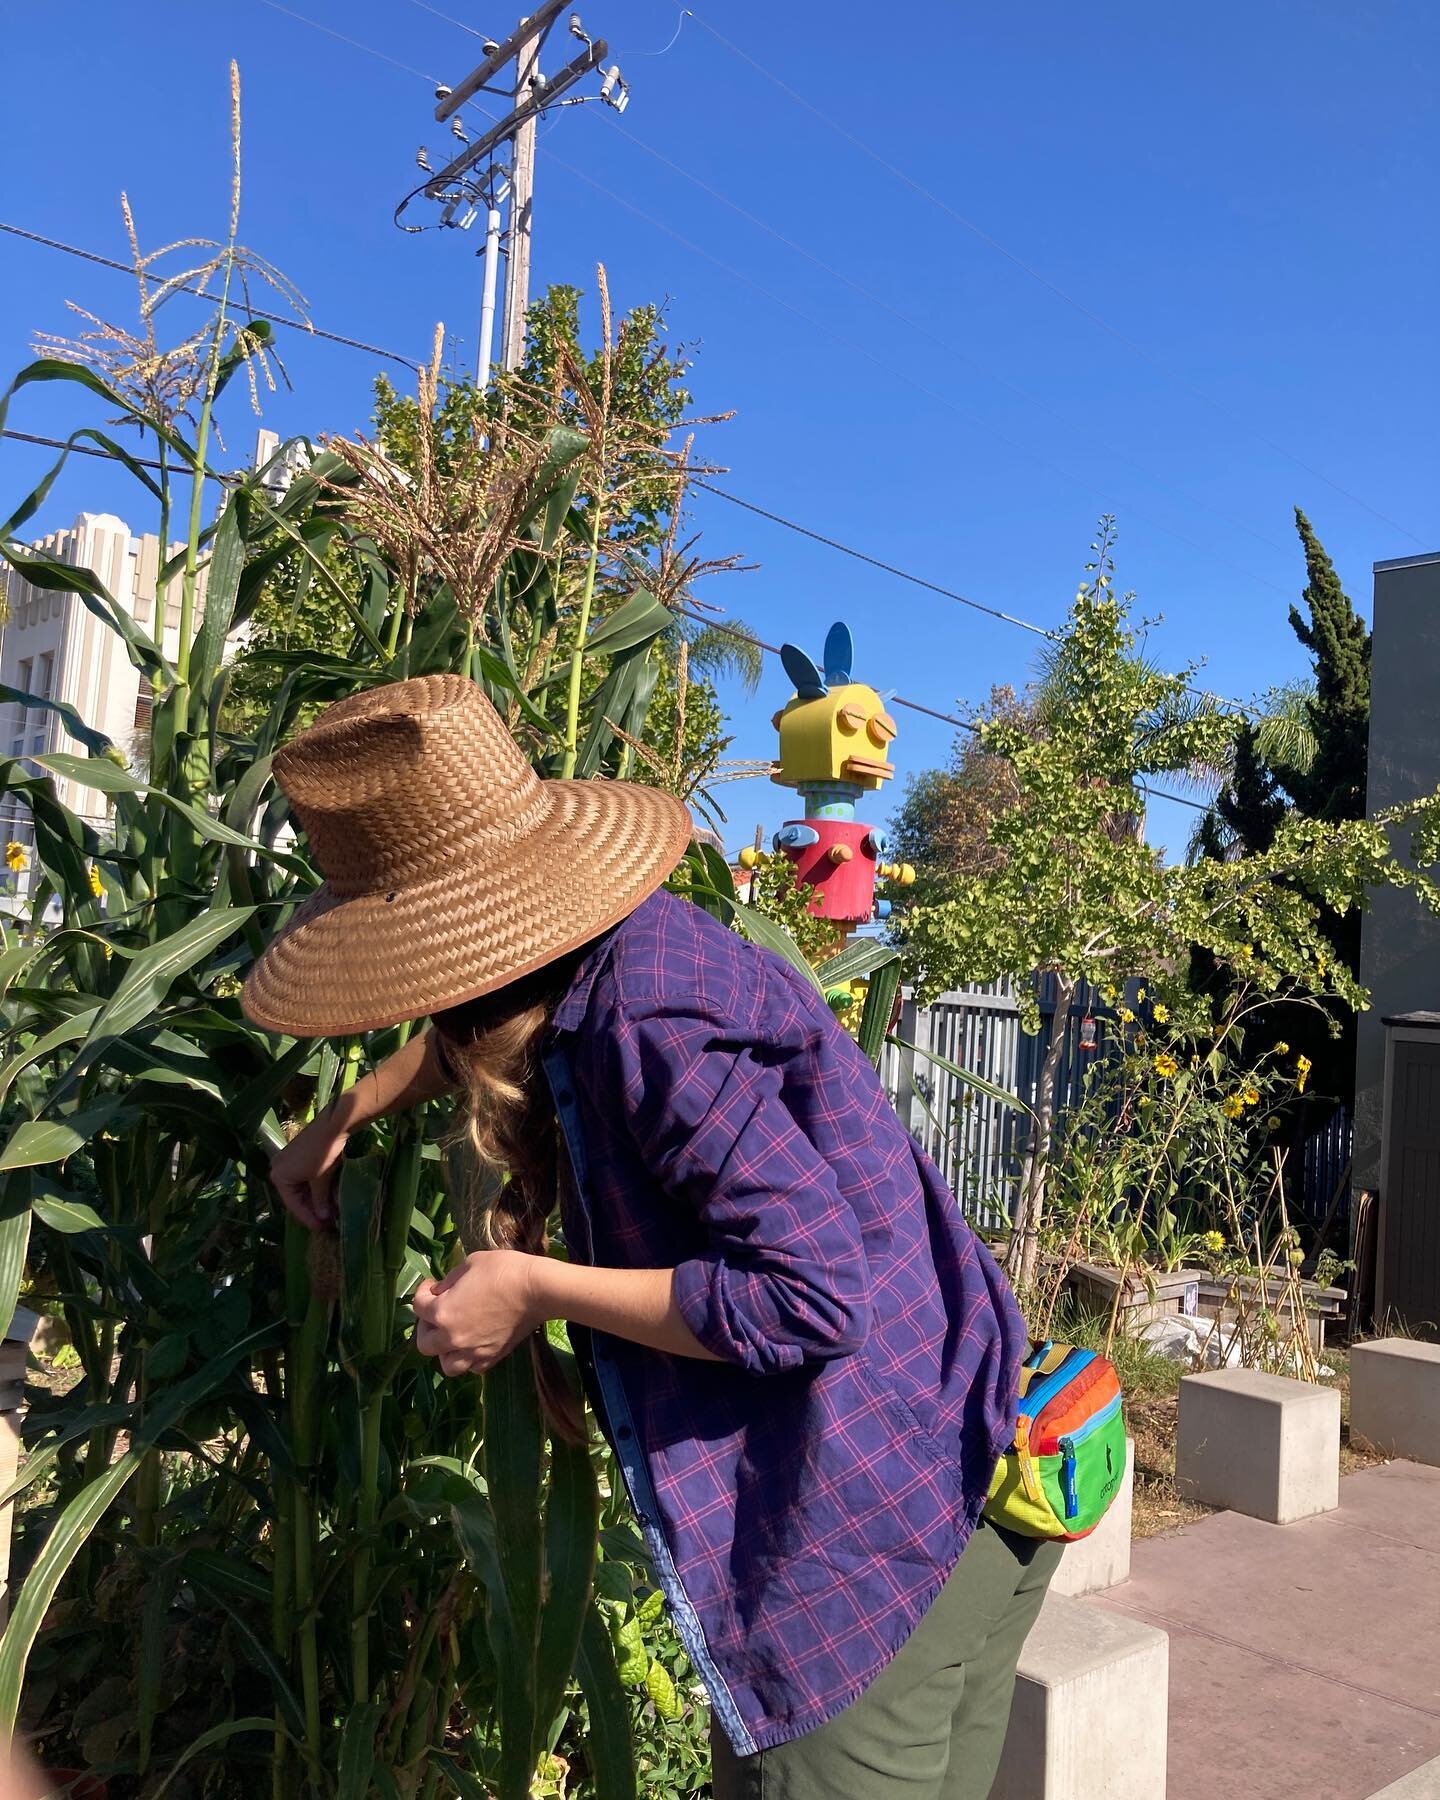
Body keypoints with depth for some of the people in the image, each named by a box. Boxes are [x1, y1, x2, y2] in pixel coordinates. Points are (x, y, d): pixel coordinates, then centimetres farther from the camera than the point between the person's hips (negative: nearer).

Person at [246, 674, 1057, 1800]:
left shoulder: (644, 1020, -27)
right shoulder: (625, 944, 3)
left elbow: (814, 1294, -29)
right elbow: (490, 1027, 26)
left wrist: (535, 1290, -20)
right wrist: (346, 1116, 28)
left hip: (877, 1540, -9)